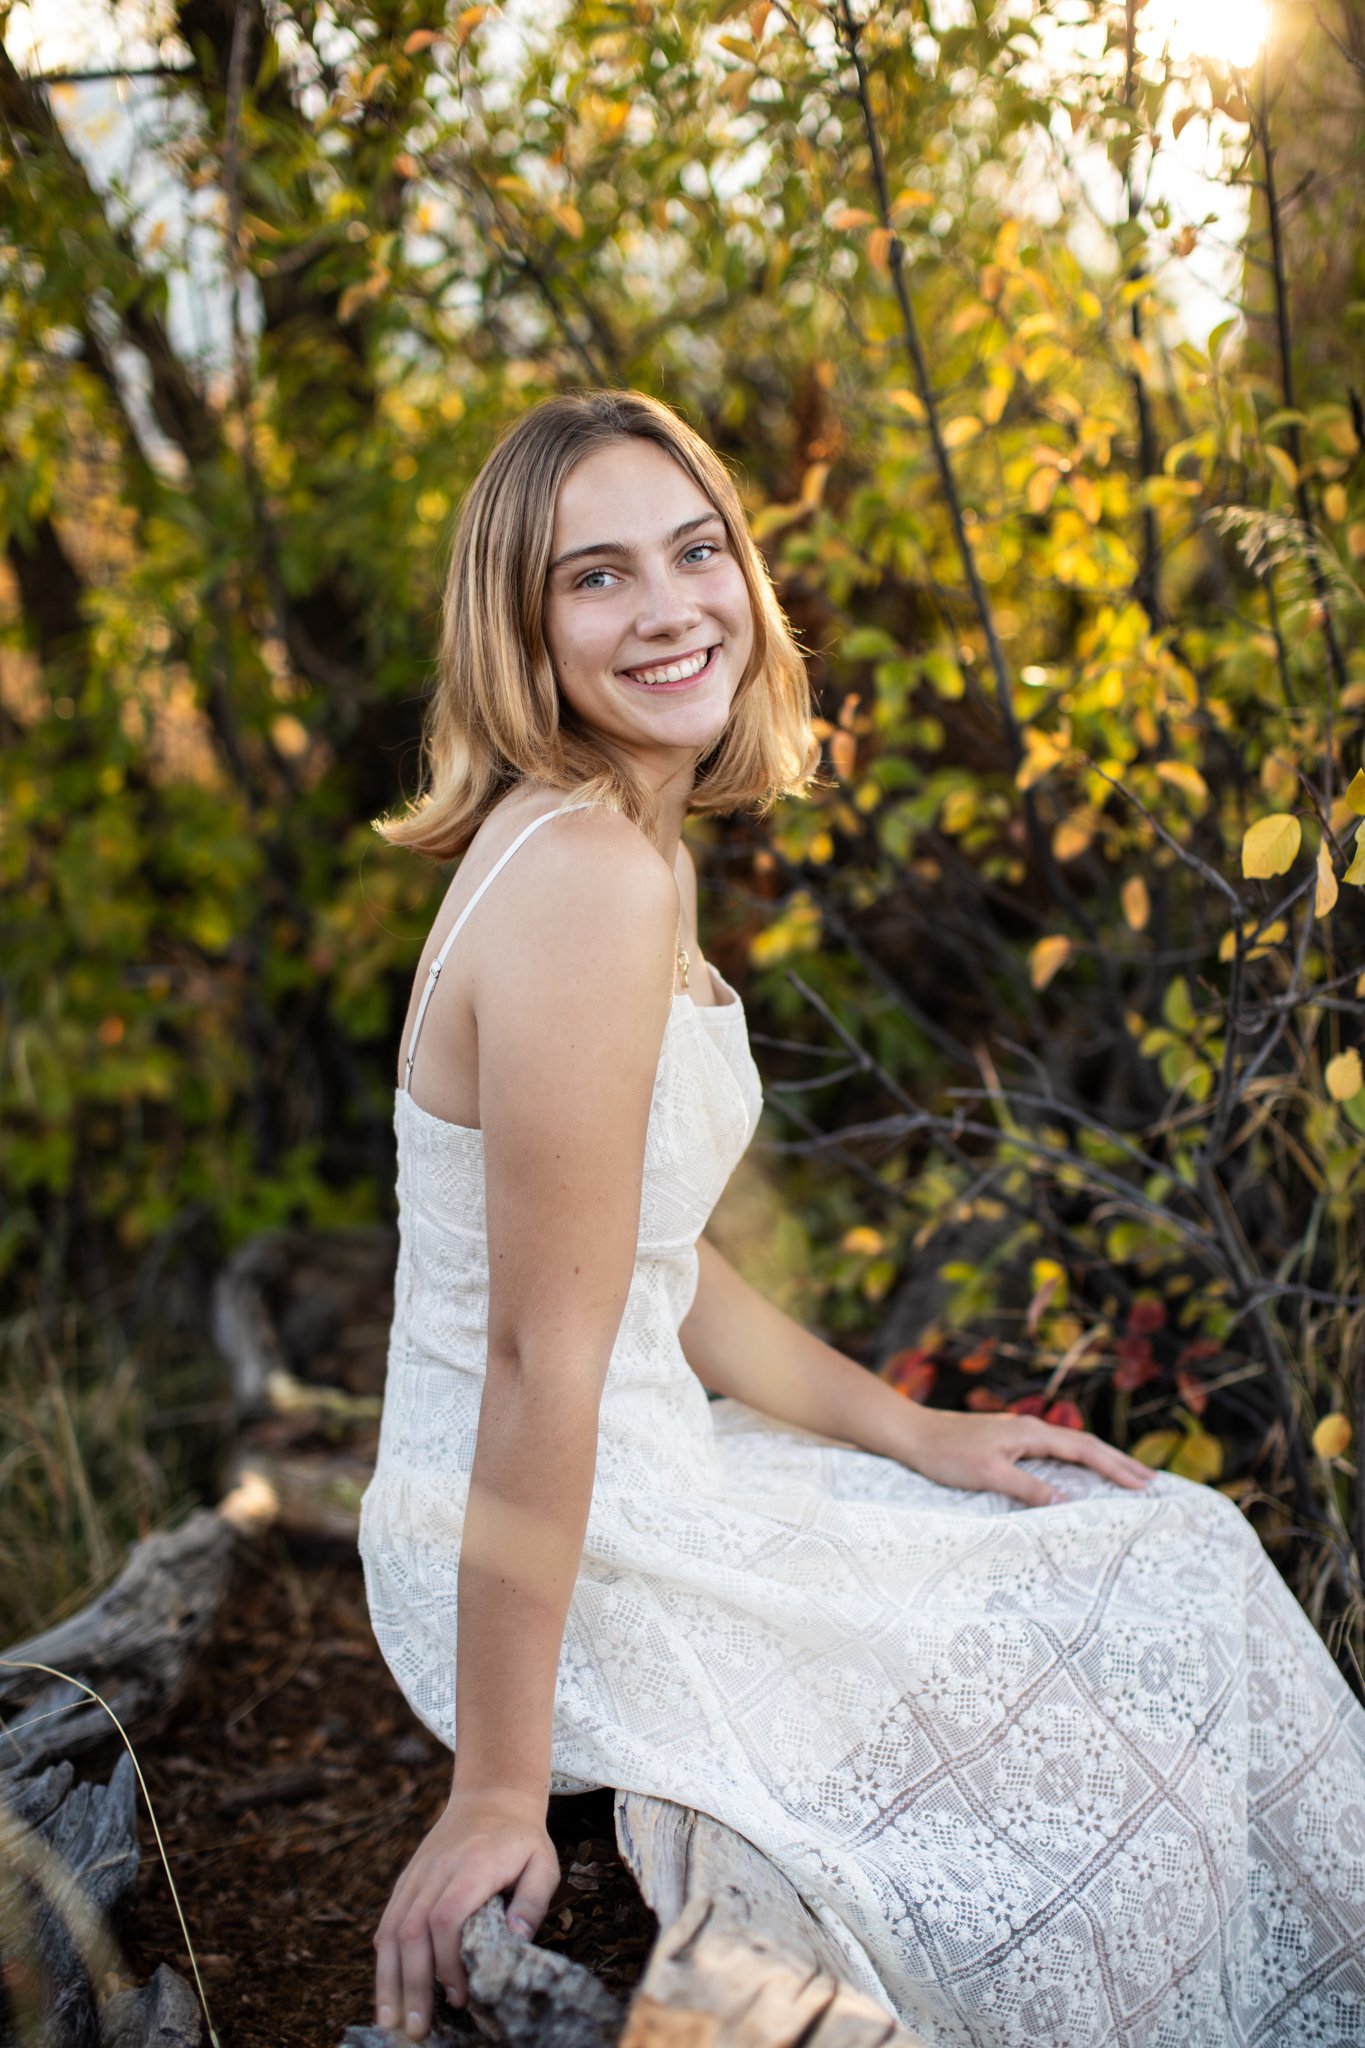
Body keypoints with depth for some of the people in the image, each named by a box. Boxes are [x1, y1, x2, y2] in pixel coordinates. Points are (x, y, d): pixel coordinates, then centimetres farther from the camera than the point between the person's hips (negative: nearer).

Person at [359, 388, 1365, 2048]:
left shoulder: (624, 847, 7)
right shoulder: (590, 877, -25)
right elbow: (545, 1361, -25)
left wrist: (911, 1435, 12)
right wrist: (498, 1794, -20)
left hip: (650, 1474, 10)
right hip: (555, 1564, -10)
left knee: (1176, 1566, 15)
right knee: (1095, 1830, -4)